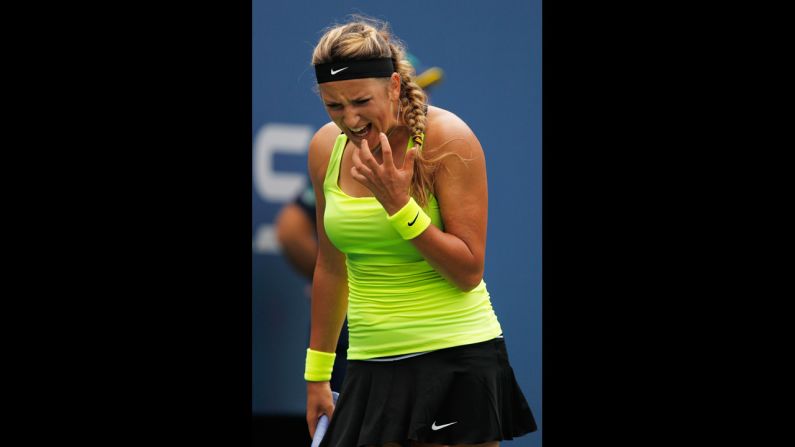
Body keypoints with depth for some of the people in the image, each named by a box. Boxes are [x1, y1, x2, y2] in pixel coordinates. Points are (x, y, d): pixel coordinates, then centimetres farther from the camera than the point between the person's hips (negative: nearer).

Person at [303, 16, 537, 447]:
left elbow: (469, 273, -12)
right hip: (370, 365, 4)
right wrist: (317, 373, 18)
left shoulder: (448, 139, -11)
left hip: (455, 360, -4)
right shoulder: (325, 149, 4)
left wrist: (399, 205, -22)